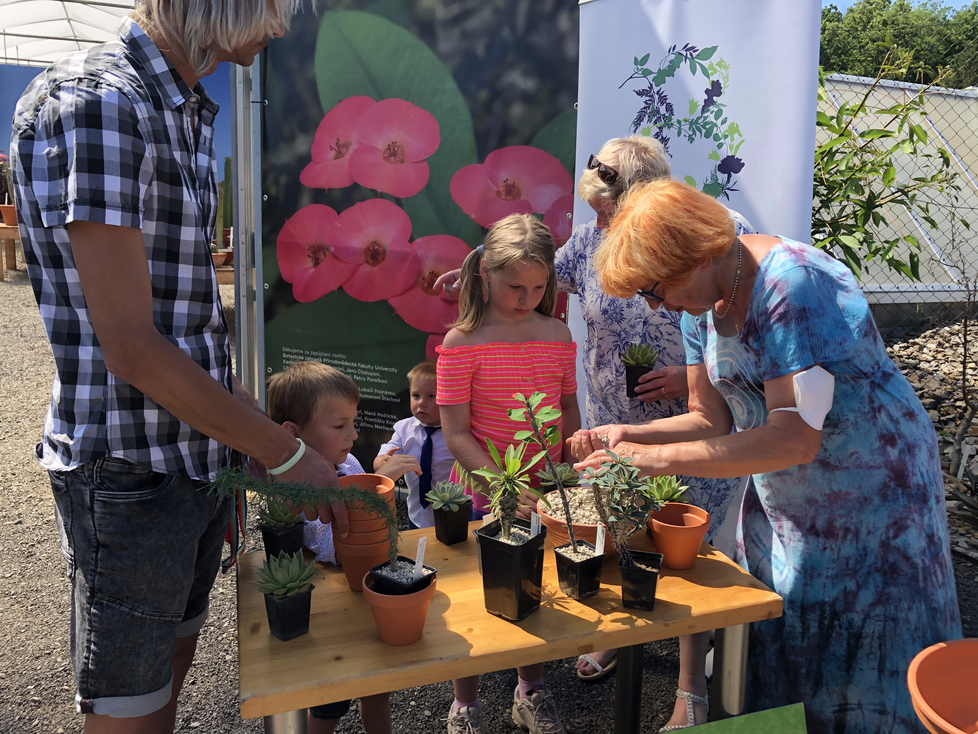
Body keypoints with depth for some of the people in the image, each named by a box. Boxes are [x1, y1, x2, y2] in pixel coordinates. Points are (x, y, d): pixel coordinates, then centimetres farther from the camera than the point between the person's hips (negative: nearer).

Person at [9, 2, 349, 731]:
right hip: (131, 474, -8)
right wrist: (288, 455, -16)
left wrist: (251, 423, 11)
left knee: (174, 661, 24)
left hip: (203, 453, 8)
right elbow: (131, 347, -23)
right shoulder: (93, 102, -19)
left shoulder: (192, 116, 10)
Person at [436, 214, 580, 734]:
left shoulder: (557, 335, 1)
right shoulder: (462, 342, -12)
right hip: (482, 491, -4)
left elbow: (569, 412, 10)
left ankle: (530, 692, 42)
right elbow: (456, 434, -13)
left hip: (543, 489, 4)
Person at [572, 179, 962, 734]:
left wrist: (656, 458, -33)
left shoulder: (791, 283, -27)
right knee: (773, 657, 16)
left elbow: (796, 437, -33)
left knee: (861, 686, 7)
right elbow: (711, 420, 1)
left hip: (872, 495, -7)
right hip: (780, 501, 7)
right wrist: (630, 435, -16)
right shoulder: (703, 300, -2)